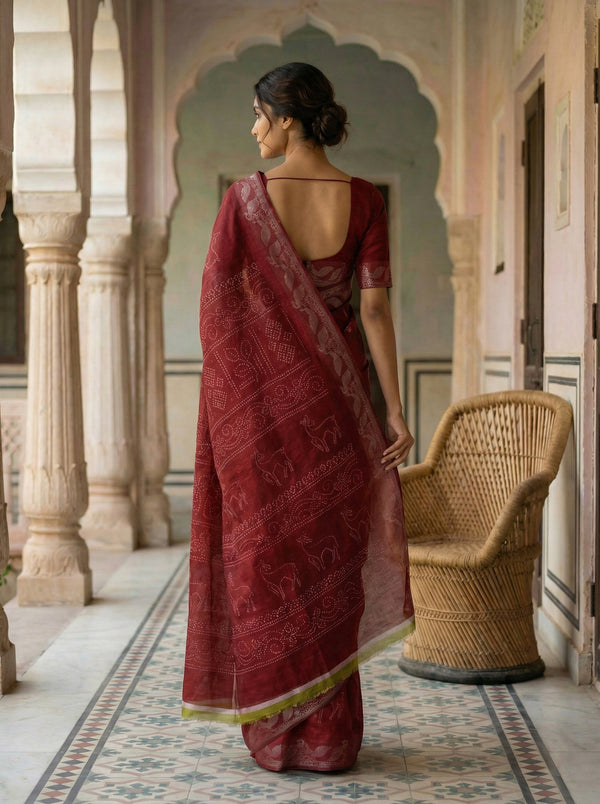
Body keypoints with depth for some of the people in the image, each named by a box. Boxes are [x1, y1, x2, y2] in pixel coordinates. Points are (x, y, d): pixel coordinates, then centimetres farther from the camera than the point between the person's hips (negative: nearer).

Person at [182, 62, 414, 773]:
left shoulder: (245, 198, -10)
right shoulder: (362, 199, -5)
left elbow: (214, 307, -7)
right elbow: (375, 311, -8)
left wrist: (227, 392, 7)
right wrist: (395, 412, -6)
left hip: (258, 396, -2)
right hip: (333, 397, 2)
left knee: (267, 553, 8)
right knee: (330, 559, 10)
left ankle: (274, 732, 14)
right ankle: (330, 736, 16)